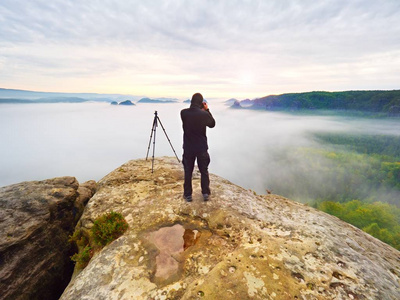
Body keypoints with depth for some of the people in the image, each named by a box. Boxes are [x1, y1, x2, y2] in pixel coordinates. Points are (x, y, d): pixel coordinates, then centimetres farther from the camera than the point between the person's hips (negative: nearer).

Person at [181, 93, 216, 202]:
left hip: (188, 148, 1)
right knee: (204, 171, 15)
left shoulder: (183, 113, -8)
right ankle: (205, 193, 22)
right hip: (202, 148, -1)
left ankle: (188, 194, 21)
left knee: (188, 171, 13)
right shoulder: (204, 114, -14)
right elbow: (212, 124, 5)